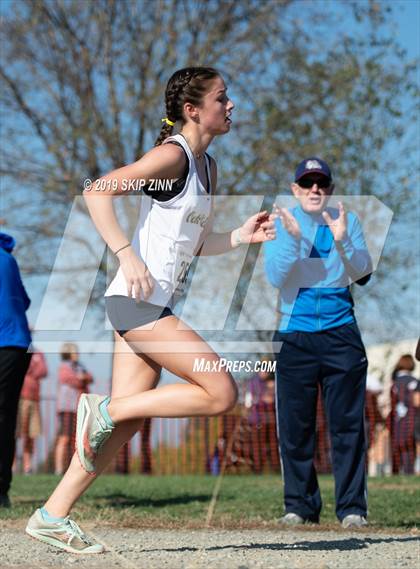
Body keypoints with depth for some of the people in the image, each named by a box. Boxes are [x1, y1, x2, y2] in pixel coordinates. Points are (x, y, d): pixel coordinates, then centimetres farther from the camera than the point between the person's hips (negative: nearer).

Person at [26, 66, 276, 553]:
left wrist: (241, 236, 9)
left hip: (158, 306, 9)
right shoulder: (172, 155, -11)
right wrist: (126, 254, -24)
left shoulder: (207, 166, 17)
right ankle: (103, 410, -5)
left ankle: (52, 516, 11)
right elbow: (97, 192, -18)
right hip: (138, 300, -9)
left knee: (127, 419, 7)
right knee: (221, 393, -13)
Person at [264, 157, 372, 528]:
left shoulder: (347, 221, 5)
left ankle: (352, 507, 2)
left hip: (341, 334, 0)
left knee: (348, 424, -3)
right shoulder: (280, 224, 3)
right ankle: (300, 505, 11)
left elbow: (363, 273, -5)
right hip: (295, 336, 0)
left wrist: (342, 242, -22)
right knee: (295, 426, 1)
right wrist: (293, 238, -23)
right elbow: (275, 277, -10)